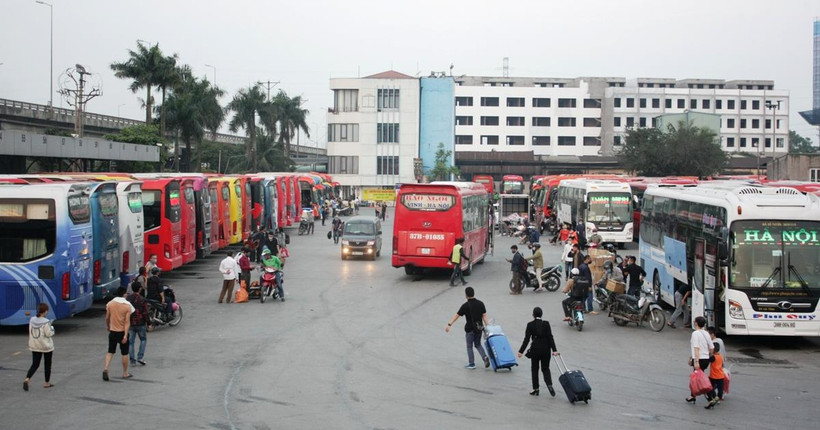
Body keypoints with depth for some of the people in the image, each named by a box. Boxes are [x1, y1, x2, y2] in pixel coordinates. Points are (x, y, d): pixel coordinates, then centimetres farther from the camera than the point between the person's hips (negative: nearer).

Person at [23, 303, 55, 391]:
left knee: (35, 364, 12)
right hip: (46, 347, -5)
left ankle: (27, 379, -10)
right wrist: (52, 328, 0)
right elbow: (49, 334, -17)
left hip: (34, 346, 5)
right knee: (47, 365, 13)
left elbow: (30, 332, 5)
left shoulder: (32, 320, -2)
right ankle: (47, 383, 22)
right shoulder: (45, 322, -21)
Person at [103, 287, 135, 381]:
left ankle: (105, 368, -10)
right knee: (125, 353, 10)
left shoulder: (110, 304, -2)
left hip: (112, 332, 3)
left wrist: (108, 327, 26)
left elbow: (107, 318, 7)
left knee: (110, 352, 11)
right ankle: (125, 373, 18)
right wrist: (126, 335, -18)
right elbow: (127, 322, -15)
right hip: (123, 332, -3)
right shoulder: (127, 306, -10)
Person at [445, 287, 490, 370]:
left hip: (469, 329, -5)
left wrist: (449, 324, -17)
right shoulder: (480, 303, -1)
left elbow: (457, 316, -17)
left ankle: (471, 364, 14)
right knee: (478, 344, 20)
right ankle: (485, 357, -2)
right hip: (479, 328, 5)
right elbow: (484, 316, -1)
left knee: (469, 346, 10)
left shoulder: (465, 306, -15)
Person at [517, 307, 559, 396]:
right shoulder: (546, 324, -5)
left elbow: (526, 339, -9)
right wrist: (554, 350, -8)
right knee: (545, 369, 12)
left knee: (534, 369, 13)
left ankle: (535, 389, 14)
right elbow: (550, 337, -8)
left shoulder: (530, 325, -8)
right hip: (545, 349, 1)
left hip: (535, 349, -1)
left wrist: (521, 351, -4)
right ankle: (549, 385, -12)